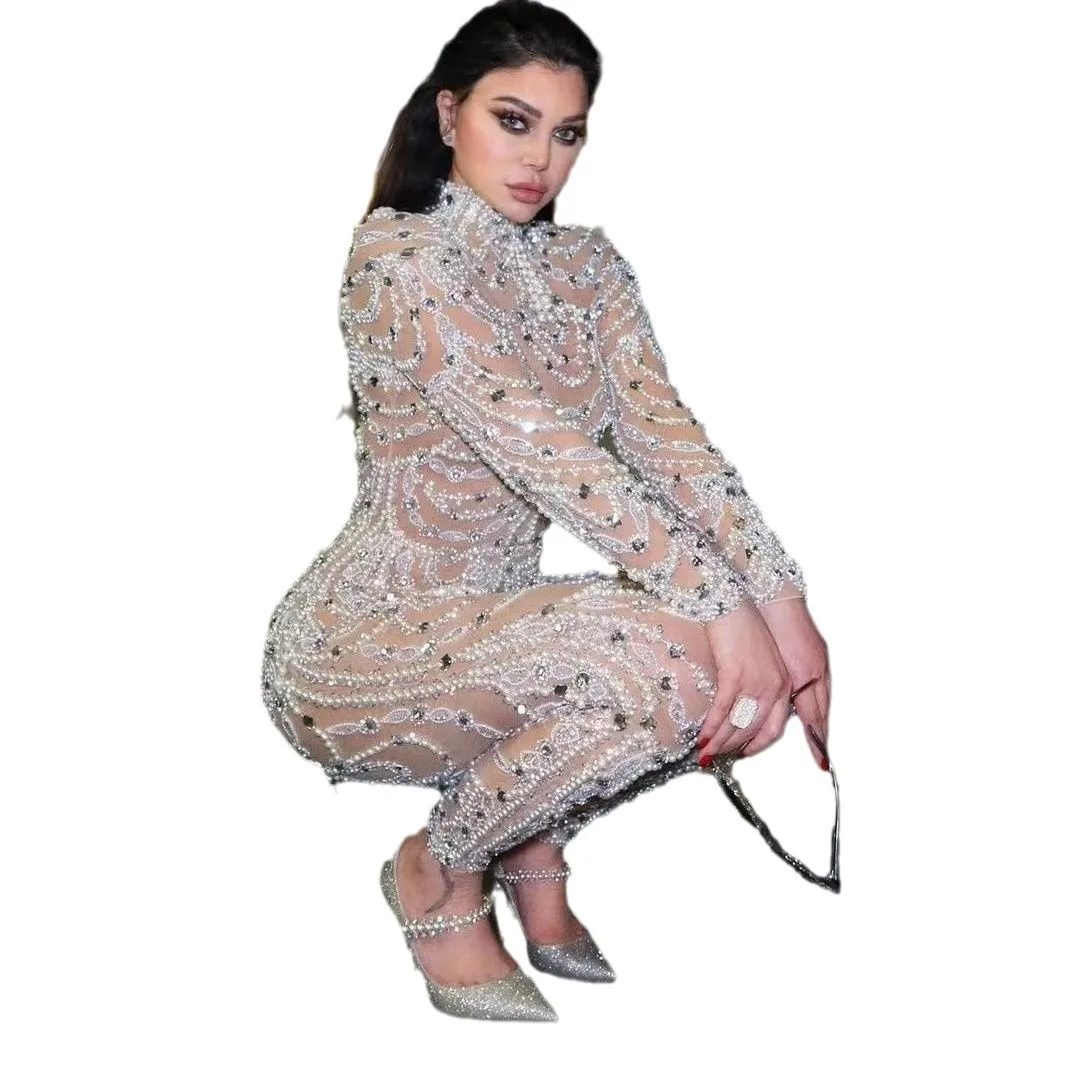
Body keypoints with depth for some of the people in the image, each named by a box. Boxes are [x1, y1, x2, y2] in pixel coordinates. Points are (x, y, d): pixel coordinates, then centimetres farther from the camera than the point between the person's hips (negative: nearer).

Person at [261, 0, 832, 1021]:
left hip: (491, 632, 7)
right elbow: (543, 449, -27)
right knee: (669, 661, -30)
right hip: (360, 647, -7)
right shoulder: (398, 253, -16)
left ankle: (533, 837, 11)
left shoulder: (586, 264, 7)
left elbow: (667, 436, -7)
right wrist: (722, 605, -33)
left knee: (757, 668, -11)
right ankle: (440, 875, -4)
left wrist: (786, 606, -20)